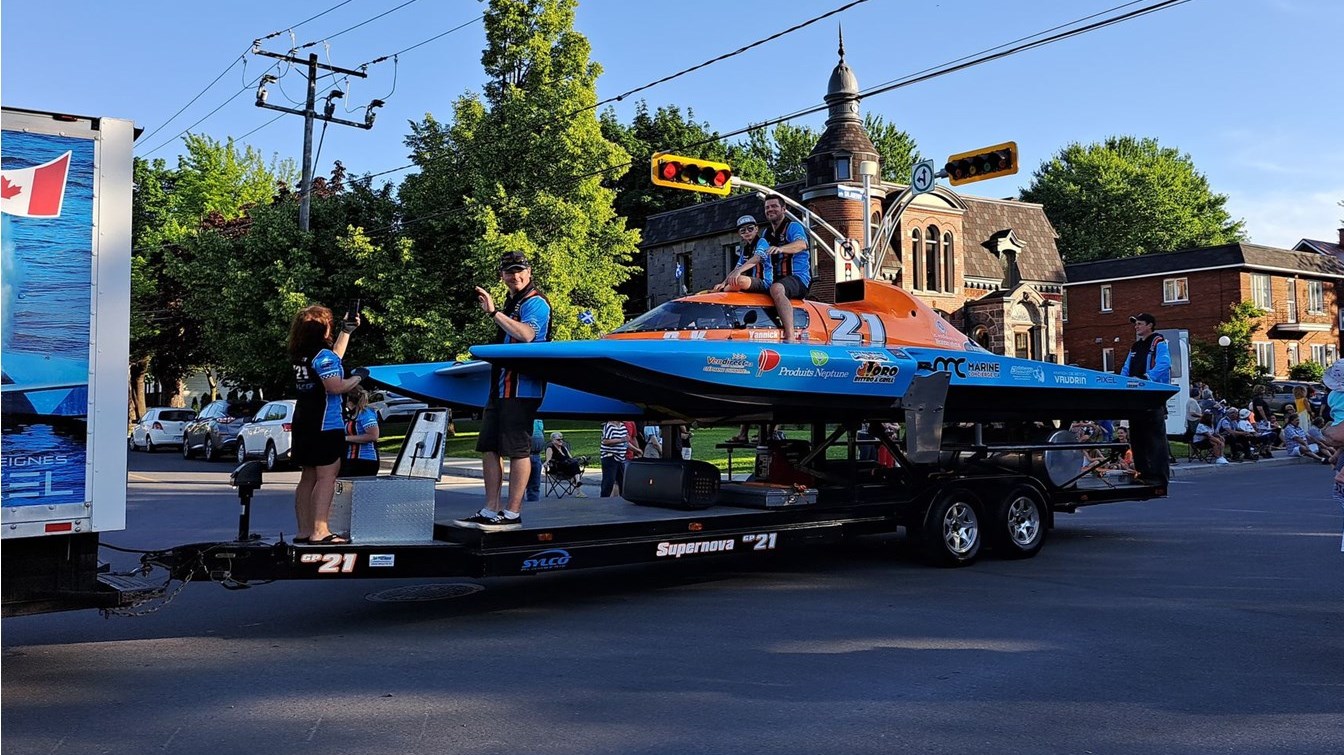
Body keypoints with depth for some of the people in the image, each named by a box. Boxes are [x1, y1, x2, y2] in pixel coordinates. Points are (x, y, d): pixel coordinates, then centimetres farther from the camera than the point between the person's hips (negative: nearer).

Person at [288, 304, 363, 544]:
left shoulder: (300, 356, 13)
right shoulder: (322, 354, -14)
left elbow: (333, 361, 31)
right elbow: (335, 386, -25)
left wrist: (347, 331, 31)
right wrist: (357, 378, -8)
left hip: (303, 425, 9)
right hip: (325, 425, -9)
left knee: (308, 478, 14)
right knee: (326, 477, -9)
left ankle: (304, 530, 17)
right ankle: (320, 532, -13)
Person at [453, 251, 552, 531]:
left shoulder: (536, 303, -6)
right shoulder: (510, 303, 22)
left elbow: (525, 334, -25)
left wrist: (494, 312, -24)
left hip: (522, 388, -10)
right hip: (500, 386, 10)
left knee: (517, 450, -7)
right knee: (488, 447, 9)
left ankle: (512, 514, -2)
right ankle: (491, 510, 14)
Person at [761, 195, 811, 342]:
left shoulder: (793, 226, -3)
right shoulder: (767, 232, 21)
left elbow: (801, 244, -26)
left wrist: (780, 248, -46)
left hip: (798, 278, -9)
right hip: (778, 280, 9)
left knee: (776, 289, -39)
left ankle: (790, 336, -52)